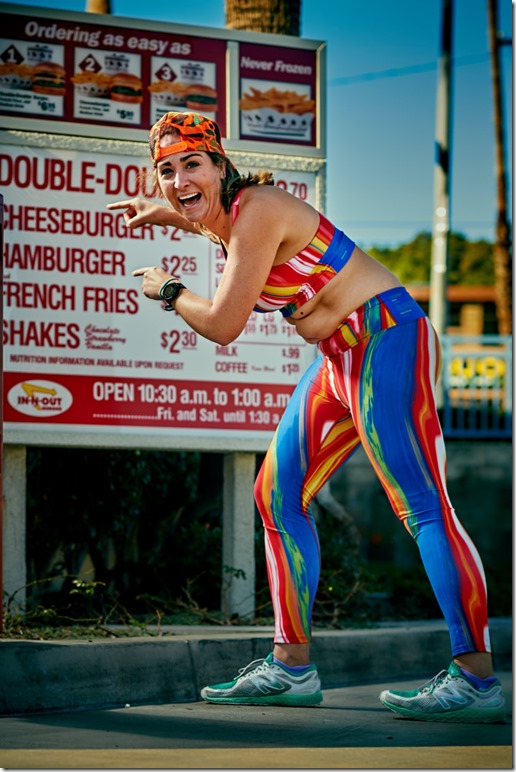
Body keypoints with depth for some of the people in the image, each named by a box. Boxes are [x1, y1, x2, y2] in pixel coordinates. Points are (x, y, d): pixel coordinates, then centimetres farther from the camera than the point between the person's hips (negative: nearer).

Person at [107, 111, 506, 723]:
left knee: (421, 506, -16)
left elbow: (222, 325, -16)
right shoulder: (226, 217, 11)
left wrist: (167, 291, 1)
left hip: (387, 338, -11)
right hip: (341, 357, 11)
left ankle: (477, 679, -19)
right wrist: (164, 212, 41)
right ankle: (292, 667, 14)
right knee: (278, 494, 10)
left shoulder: (257, 210, -18)